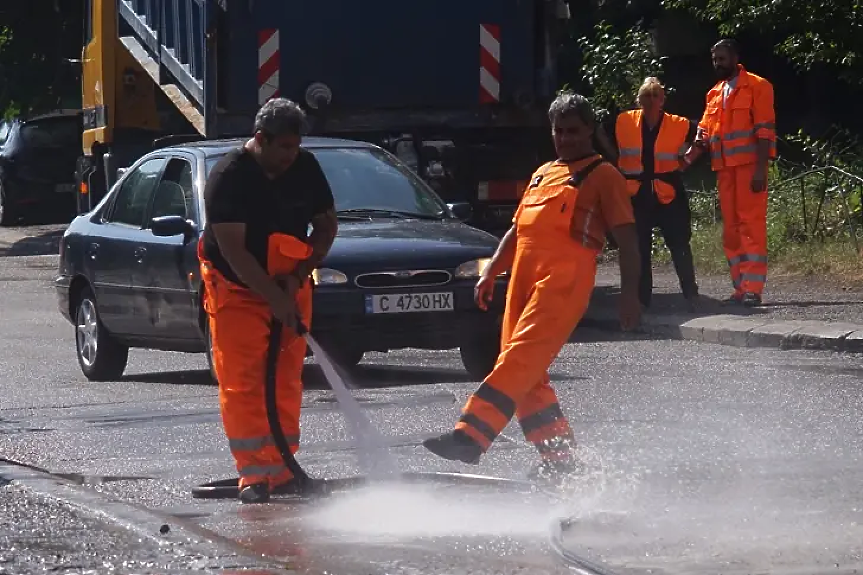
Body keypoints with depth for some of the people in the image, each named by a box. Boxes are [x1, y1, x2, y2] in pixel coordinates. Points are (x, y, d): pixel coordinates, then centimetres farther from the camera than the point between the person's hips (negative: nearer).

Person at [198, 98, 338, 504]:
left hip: (289, 288, 5)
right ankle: (254, 475, -11)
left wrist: (297, 277, -8)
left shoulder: (306, 169, -2)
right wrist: (275, 298, -25)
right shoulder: (228, 177, -20)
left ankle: (282, 470, 10)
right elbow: (233, 251, -23)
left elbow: (326, 226, 6)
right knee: (242, 385, -10)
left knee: (286, 381, 5)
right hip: (238, 291, -5)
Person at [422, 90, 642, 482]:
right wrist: (490, 273, 19)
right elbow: (517, 230, 31)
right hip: (523, 281, 8)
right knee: (528, 375, 4)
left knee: (519, 361, -19)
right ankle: (560, 459, 9)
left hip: (563, 284, -8)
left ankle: (469, 438, -31)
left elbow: (626, 239, -1)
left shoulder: (603, 176, 5)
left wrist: (629, 294, -11)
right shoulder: (542, 174, 27)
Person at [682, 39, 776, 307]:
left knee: (751, 224, -10)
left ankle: (753, 288, -14)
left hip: (749, 165, -7)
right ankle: (740, 287, 11)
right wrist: (688, 157, -3)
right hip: (724, 168, 7)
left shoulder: (757, 86, -2)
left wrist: (760, 169, -17)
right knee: (731, 227, 7)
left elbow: (765, 131, -9)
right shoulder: (714, 94, 18)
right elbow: (704, 133, 15)